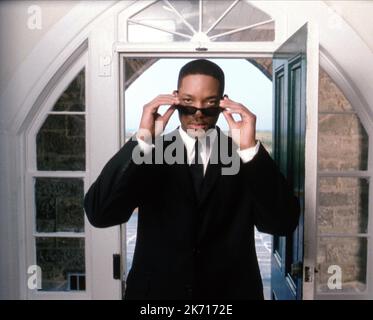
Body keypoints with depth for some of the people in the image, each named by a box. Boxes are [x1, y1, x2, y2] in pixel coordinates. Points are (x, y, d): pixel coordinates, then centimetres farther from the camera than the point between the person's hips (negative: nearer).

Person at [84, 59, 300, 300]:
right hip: (157, 291, 0)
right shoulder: (148, 154, -5)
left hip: (230, 291, 1)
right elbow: (99, 213, -17)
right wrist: (142, 140, -25)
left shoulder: (246, 158, -4)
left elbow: (284, 223, -16)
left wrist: (250, 149, -26)